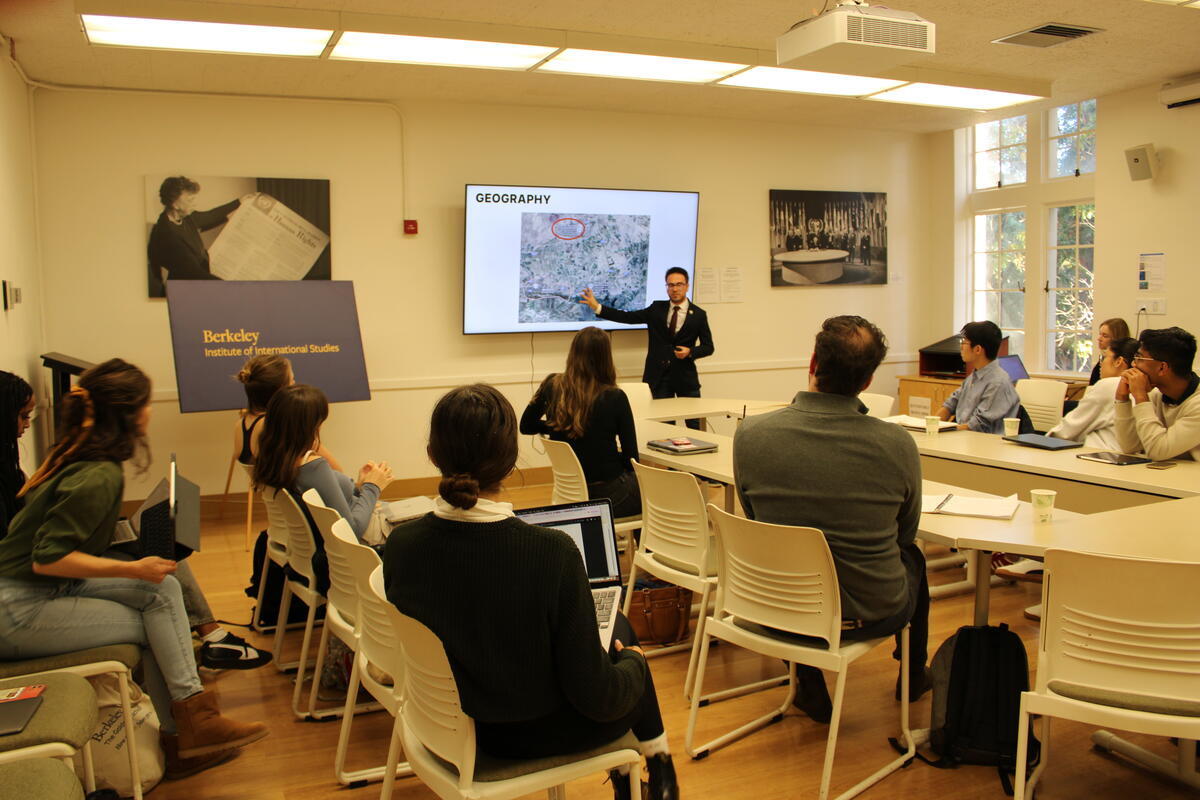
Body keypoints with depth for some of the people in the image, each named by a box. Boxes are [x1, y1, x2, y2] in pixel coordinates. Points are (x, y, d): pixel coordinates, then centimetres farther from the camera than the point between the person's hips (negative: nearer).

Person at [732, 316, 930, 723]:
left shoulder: (751, 434, -18)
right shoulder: (897, 444, -20)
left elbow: (755, 520, 0)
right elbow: (906, 533, -1)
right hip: (874, 613, 0)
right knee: (913, 557, 32)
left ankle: (811, 690, 43)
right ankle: (913, 677, 54)